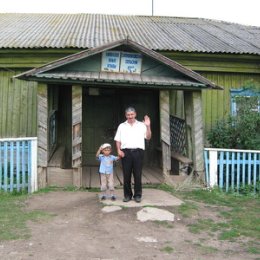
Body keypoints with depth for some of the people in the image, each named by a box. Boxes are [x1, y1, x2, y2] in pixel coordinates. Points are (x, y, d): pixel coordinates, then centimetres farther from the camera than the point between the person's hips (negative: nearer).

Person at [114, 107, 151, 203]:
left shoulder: (141, 125, 12)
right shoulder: (122, 126, 15)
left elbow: (148, 137, 5)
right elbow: (118, 140, 12)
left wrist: (148, 126, -8)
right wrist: (119, 150, -2)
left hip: (138, 151, -1)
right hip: (126, 152, 1)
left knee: (138, 175, 0)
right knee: (126, 175, 2)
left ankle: (137, 195, 10)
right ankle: (127, 195, 13)